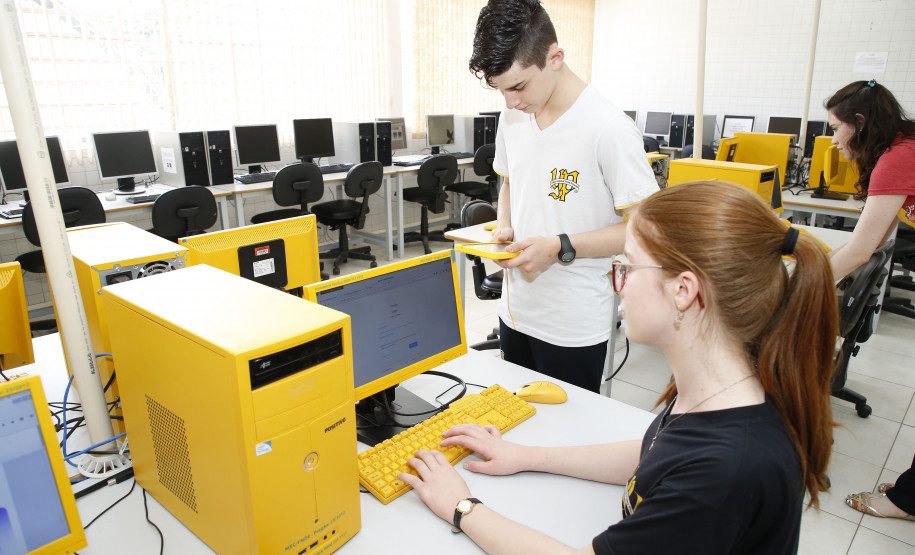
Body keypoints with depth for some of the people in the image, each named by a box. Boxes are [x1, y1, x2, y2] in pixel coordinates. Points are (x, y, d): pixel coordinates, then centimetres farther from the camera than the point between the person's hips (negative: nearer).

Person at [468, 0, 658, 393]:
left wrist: (561, 248, -22)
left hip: (574, 327, -6)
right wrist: (505, 226, -1)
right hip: (516, 311, 6)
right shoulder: (512, 117, 3)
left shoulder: (608, 128, -19)